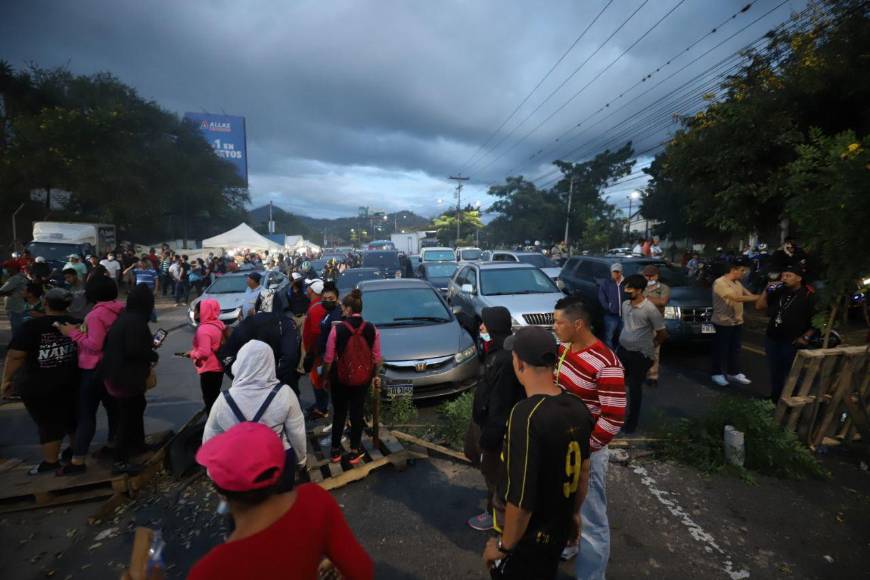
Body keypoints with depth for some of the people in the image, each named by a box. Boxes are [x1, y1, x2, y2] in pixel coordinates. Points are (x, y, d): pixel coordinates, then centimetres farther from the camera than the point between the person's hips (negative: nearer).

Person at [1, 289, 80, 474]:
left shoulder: (32, 326, -14)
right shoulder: (77, 324, -2)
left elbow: (15, 355, -17)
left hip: (39, 386, -4)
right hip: (71, 382, 4)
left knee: (49, 424, 8)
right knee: (72, 416, 21)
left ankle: (50, 462, 20)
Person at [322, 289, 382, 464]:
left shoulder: (337, 329, -16)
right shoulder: (372, 329, -10)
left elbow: (329, 358, -9)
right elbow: (376, 357, -3)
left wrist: (325, 377, 5)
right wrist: (376, 375, 12)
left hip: (340, 378, -1)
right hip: (362, 378, 1)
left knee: (339, 413, 16)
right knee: (357, 413, 13)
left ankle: (335, 450, 28)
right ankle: (354, 451, 23)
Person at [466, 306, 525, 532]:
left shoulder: (504, 360, -30)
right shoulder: (498, 352, 2)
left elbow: (500, 404, -27)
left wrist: (489, 436, -20)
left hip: (495, 428, -10)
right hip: (486, 421, 10)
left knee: (496, 475, 10)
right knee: (490, 471, 26)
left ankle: (500, 518, 31)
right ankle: (495, 510, 45)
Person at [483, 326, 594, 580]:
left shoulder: (526, 415, -33)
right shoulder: (578, 407, -10)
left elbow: (521, 498, -29)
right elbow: (584, 471, 4)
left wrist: (504, 546, -13)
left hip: (529, 539, -6)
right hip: (561, 528, 6)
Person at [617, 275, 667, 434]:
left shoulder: (650, 309, -19)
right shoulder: (625, 304, 1)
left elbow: (662, 334, -11)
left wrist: (650, 346, -1)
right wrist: (625, 339, 13)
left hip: (640, 355, -6)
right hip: (622, 349, 6)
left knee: (635, 388, 8)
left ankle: (632, 420, 25)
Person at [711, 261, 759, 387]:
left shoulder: (737, 283, 10)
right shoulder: (719, 283, -19)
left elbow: (749, 295, 6)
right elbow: (737, 298, -27)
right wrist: (760, 297, -26)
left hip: (737, 322, 8)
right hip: (723, 323, -8)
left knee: (735, 348, 16)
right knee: (720, 349, 3)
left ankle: (733, 373, 28)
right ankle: (717, 373, 16)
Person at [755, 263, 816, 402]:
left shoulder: (808, 296, -9)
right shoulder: (779, 292, 6)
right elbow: (759, 306, 7)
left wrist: (806, 337, -14)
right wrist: (767, 290, -3)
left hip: (792, 342, -5)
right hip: (772, 339, 5)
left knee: (790, 374, 2)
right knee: (775, 372, 16)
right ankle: (775, 398, 29)